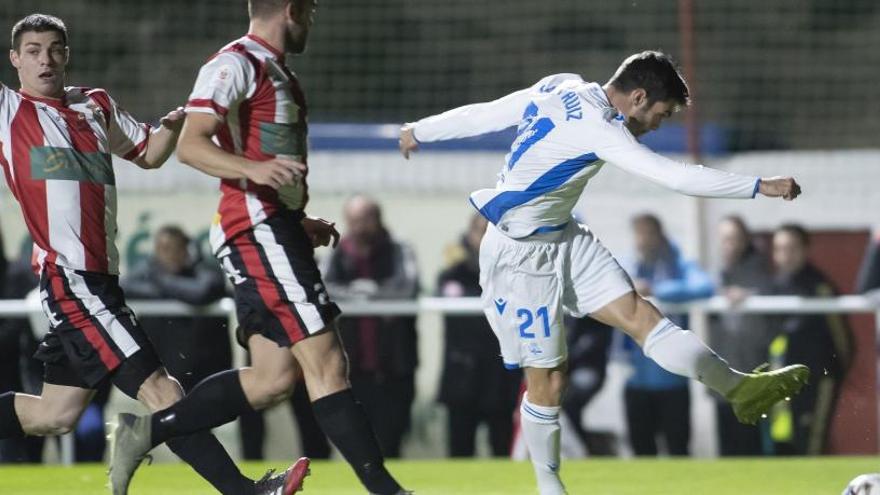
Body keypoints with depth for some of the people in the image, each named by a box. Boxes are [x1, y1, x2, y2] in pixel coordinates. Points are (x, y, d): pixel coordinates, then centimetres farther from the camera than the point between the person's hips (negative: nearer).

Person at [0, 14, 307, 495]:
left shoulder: (96, 105, 17)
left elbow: (148, 154, 27)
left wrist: (174, 123, 7)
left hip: (99, 277, 7)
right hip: (69, 276, -7)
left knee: (54, 415, 10)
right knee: (159, 390, -11)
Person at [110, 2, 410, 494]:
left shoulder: (276, 73, 24)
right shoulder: (235, 64, -7)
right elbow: (190, 145, -17)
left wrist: (303, 224, 21)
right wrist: (255, 169, -32)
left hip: (277, 229, 10)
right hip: (258, 227, -10)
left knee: (273, 380, 6)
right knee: (326, 362, -13)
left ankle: (145, 430, 11)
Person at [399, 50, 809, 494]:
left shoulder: (559, 89, 0)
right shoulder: (597, 130, -26)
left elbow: (482, 114, 9)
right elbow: (677, 177, -29)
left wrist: (420, 130, 23)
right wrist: (760, 187, -25)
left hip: (564, 240, 9)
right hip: (521, 254, -9)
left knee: (637, 314, -5)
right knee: (547, 380, -2)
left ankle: (740, 388, -14)